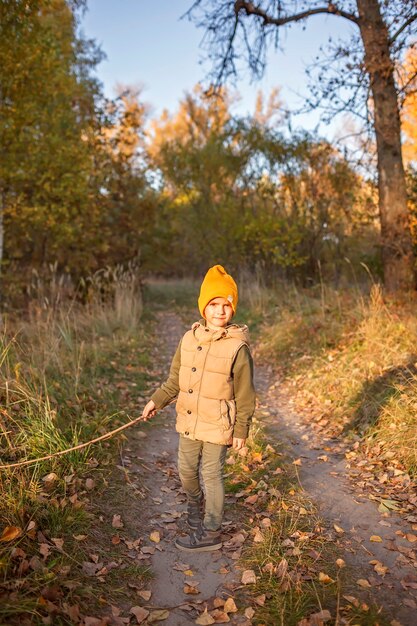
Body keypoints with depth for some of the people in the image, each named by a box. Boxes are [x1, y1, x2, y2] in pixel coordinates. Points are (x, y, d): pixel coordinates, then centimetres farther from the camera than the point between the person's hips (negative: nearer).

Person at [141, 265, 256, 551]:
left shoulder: (238, 347, -16)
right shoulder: (189, 339, -2)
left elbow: (245, 395, -10)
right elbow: (175, 380, 10)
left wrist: (241, 429, -7)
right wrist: (157, 401, 5)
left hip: (217, 427, -5)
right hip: (188, 422, 5)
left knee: (212, 477, 9)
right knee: (186, 470, 21)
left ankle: (211, 533, 28)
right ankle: (196, 502, 52)